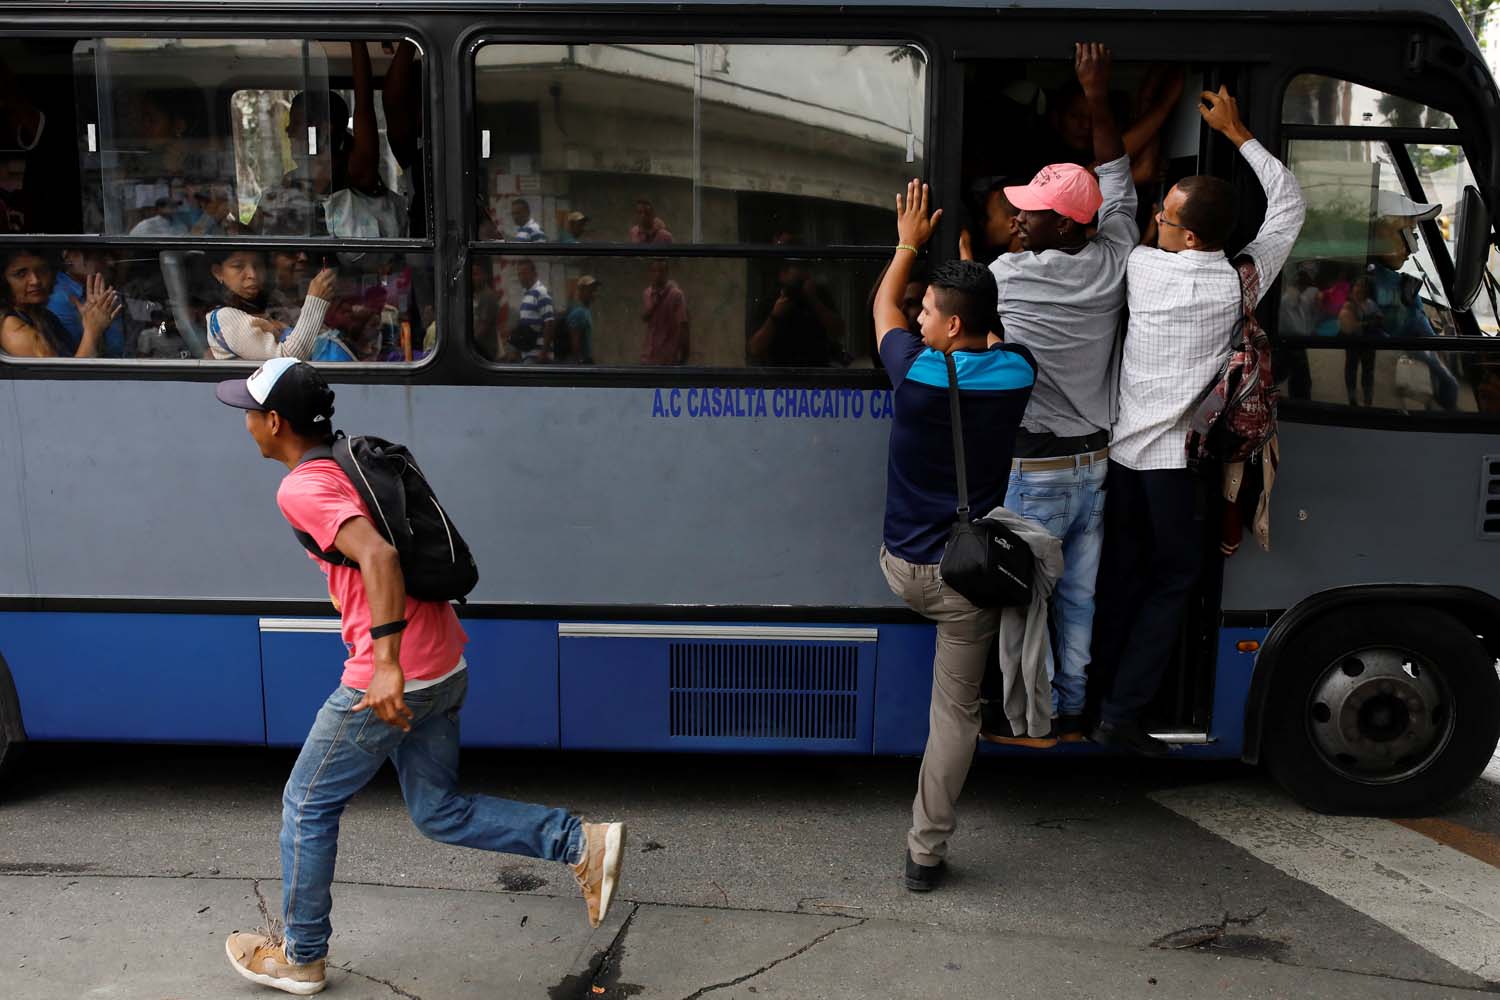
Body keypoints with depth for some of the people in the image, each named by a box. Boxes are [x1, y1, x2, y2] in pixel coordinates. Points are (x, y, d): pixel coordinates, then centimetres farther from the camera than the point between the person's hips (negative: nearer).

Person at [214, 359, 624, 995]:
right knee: (439, 813, 18)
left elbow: (378, 556, -29)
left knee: (307, 807, 12)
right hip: (445, 668, 9)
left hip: (392, 680, -9)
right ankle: (581, 844, 9)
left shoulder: (301, 489, -14)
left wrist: (387, 662, -34)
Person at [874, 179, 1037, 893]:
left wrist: (909, 242, 24)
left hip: (902, 568, -1)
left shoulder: (914, 370, -14)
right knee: (955, 711, 9)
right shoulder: (1016, 374, -9)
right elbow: (994, 337, 18)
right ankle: (926, 852, 15)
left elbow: (882, 306, 9)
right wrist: (962, 254, 27)